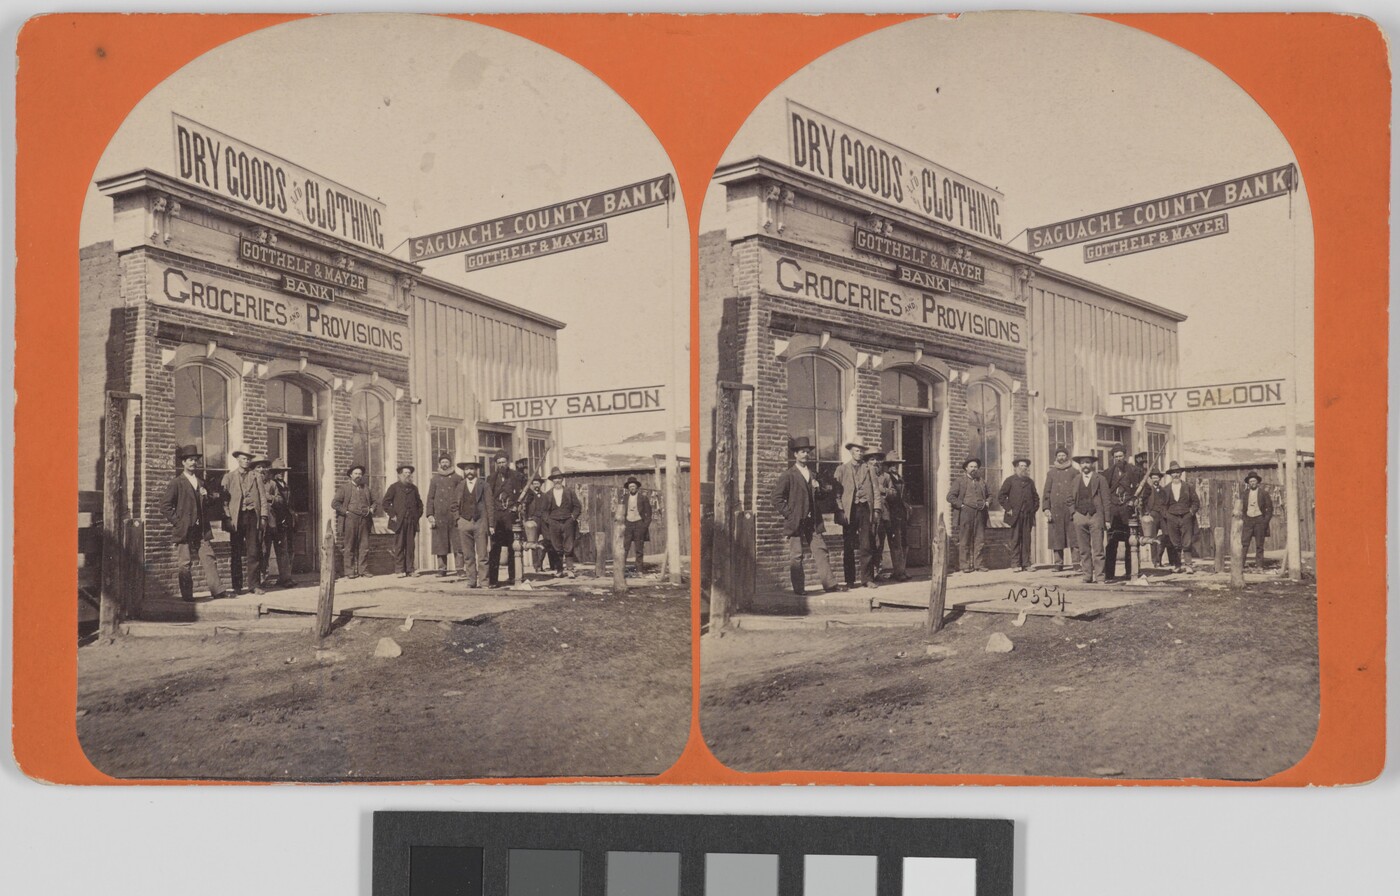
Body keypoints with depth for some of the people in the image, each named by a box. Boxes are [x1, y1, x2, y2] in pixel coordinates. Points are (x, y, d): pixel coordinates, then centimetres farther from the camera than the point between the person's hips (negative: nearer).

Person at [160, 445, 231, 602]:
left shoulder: (201, 482, 19)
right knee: (184, 564, -1)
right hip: (184, 530, -5)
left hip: (202, 530, 5)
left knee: (209, 559, -2)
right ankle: (187, 594, 4)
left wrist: (205, 496, 10)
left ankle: (217, 590, -5)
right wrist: (176, 521, -10)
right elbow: (165, 505, -6)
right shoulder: (176, 483, -1)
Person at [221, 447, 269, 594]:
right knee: (236, 553, 1)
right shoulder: (229, 477, 9)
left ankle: (254, 584, 1)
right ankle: (237, 586, 6)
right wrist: (227, 518, -8)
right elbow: (224, 499, 2)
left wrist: (263, 517, 0)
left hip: (253, 516, 1)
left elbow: (263, 498, 11)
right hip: (236, 517, -1)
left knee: (254, 552, -4)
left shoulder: (256, 477, 15)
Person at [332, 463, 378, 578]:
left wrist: (371, 509, 7)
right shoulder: (344, 487, 4)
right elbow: (335, 503, -1)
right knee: (349, 547, -1)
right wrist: (346, 512, -7)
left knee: (364, 546, 1)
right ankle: (350, 571, 2)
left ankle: (363, 570, 7)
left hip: (364, 520, 4)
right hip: (350, 520, -3)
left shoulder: (366, 488, 16)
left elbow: (375, 502, 26)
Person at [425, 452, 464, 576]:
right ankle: (442, 569, 6)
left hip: (454, 515, -1)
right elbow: (430, 498, 9)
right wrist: (430, 515, -1)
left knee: (458, 543, -5)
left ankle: (460, 568, -4)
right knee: (440, 544, 1)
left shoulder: (457, 478, 8)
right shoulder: (435, 479, 11)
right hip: (439, 516, 1)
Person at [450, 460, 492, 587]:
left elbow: (490, 505, 2)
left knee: (482, 555, -6)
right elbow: (454, 505, 18)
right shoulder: (459, 486, 13)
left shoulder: (484, 485, 4)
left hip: (480, 522, -3)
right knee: (468, 556, 3)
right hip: (464, 523, 3)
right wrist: (457, 518, 3)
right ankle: (471, 580, 7)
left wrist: (491, 524, -4)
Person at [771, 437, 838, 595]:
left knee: (821, 553, -4)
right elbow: (777, 499, -4)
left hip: (814, 523, 4)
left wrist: (819, 489, 7)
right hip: (795, 523, -4)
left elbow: (821, 497, 28)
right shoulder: (787, 475, 1)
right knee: (796, 557, -2)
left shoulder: (814, 475, 20)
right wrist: (789, 515, -10)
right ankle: (798, 587, 3)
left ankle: (829, 584, -6)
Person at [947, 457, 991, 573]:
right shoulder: (959, 481, 5)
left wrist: (987, 503, 9)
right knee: (964, 541, -4)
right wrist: (961, 505, -10)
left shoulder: (981, 482, 19)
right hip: (965, 513, -4)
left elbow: (989, 494, 29)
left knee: (979, 539, 2)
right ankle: (965, 565, -1)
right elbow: (950, 496, -2)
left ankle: (977, 563, 7)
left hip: (979, 513, 4)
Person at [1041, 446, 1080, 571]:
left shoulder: (1074, 472, 10)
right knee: (1057, 537, 1)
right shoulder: (1051, 473, 13)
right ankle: (1058, 563, 5)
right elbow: (1046, 492, 11)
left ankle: (1076, 562, -4)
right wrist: (1046, 508, 1)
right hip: (1055, 509, 1)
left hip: (1071, 508, -1)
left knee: (1074, 536, -5)